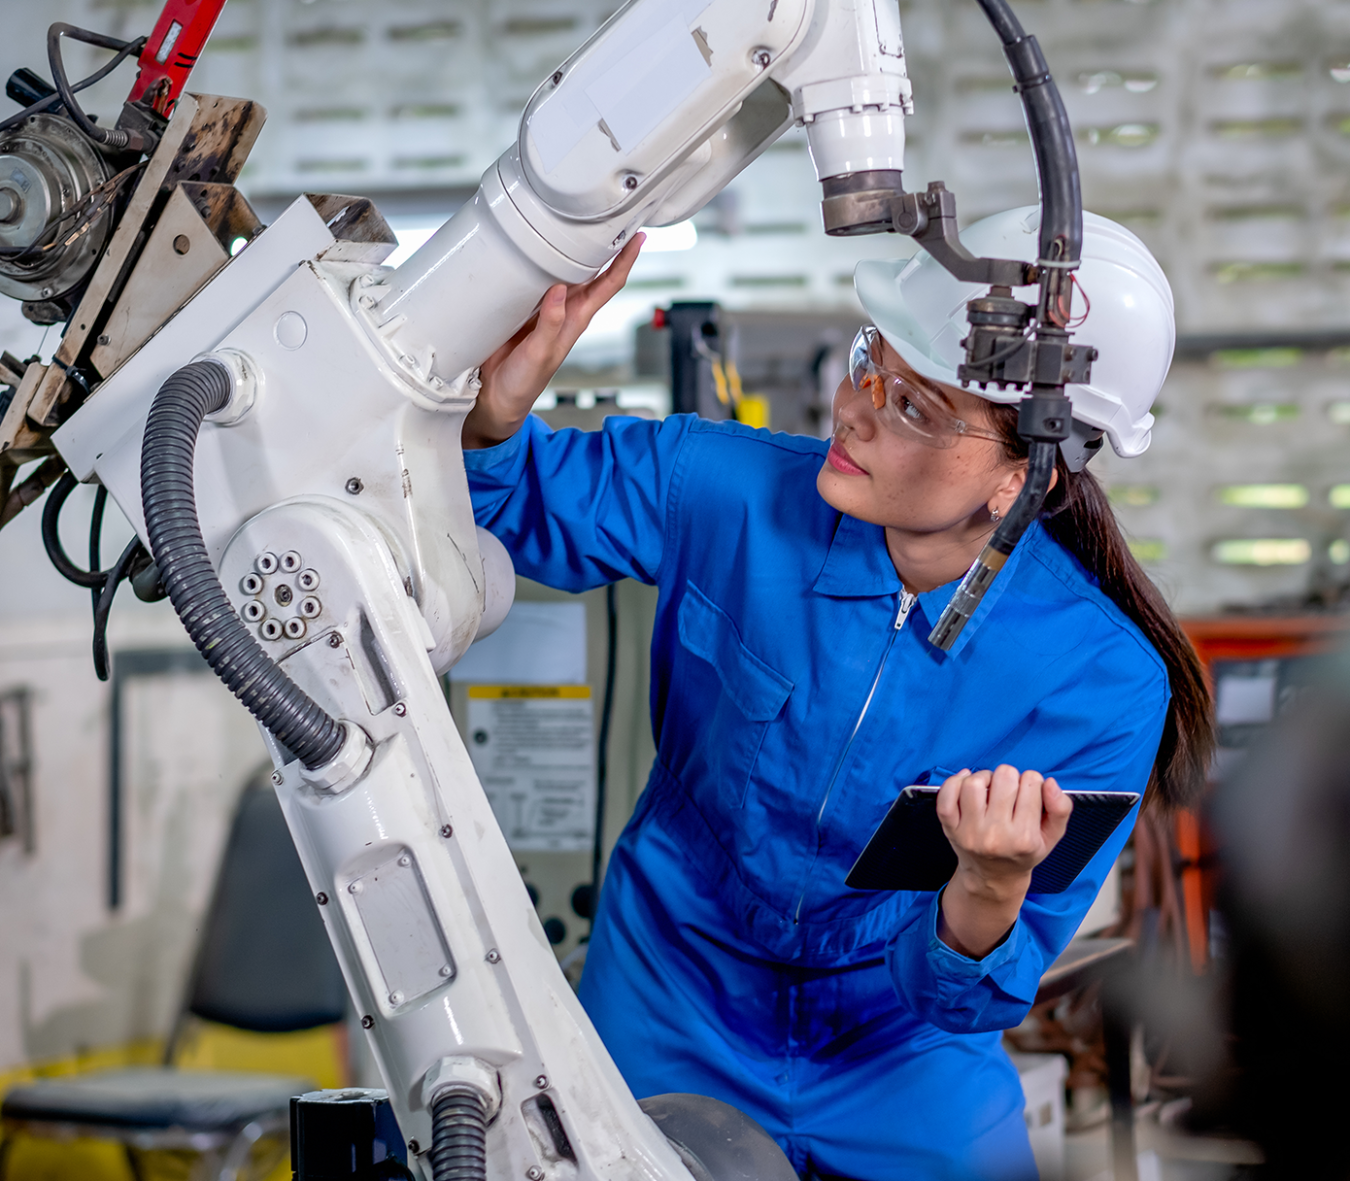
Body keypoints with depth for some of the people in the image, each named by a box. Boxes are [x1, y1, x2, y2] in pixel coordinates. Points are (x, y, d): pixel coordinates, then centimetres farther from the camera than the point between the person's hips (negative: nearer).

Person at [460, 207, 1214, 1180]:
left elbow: (960, 994, -17)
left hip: (903, 1058, 0)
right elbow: (511, 501, 0)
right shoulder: (726, 488, -15)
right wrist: (500, 401, -22)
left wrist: (991, 889, -40)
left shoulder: (1106, 682, -19)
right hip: (670, 1018, 1)